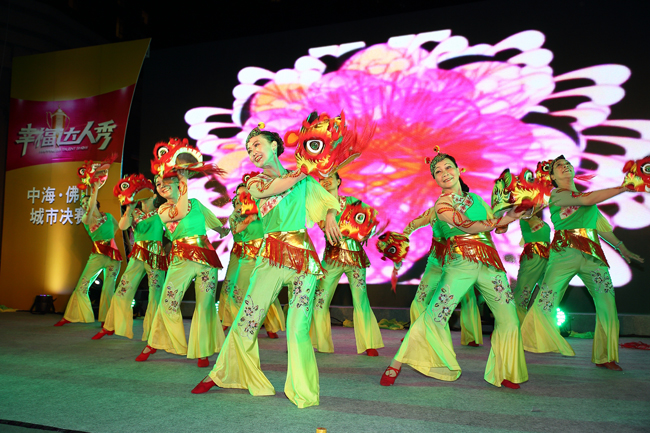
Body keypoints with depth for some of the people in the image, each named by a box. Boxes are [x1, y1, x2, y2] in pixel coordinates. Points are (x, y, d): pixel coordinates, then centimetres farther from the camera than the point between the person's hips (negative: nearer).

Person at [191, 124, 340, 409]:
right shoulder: (254, 183, 11)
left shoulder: (303, 177, 13)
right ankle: (222, 374, 24)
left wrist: (329, 217, 1)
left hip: (303, 256, 0)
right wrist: (302, 173, 6)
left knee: (298, 329, -3)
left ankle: (301, 391, 14)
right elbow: (278, 186, -8)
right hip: (271, 255, 1)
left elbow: (329, 200, 21)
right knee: (245, 322, 0)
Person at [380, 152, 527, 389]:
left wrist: (508, 215, 2)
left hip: (490, 261, 6)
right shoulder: (441, 204, 0)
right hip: (461, 261, -6)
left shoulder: (476, 198, 19)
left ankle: (504, 373, 21)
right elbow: (469, 227, -12)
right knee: (434, 316, -13)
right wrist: (506, 219, -11)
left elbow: (496, 227, 20)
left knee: (508, 318, 3)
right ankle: (396, 364, -3)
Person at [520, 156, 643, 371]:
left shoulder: (585, 193, 21)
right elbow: (587, 199, -15)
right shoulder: (556, 195, 0)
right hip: (565, 252, -5)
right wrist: (624, 187, -15)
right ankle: (518, 345, 8)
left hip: (593, 254, 6)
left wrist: (621, 248, 20)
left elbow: (601, 224, 24)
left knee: (607, 303, -2)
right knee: (545, 302, -7)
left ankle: (604, 357, 10)